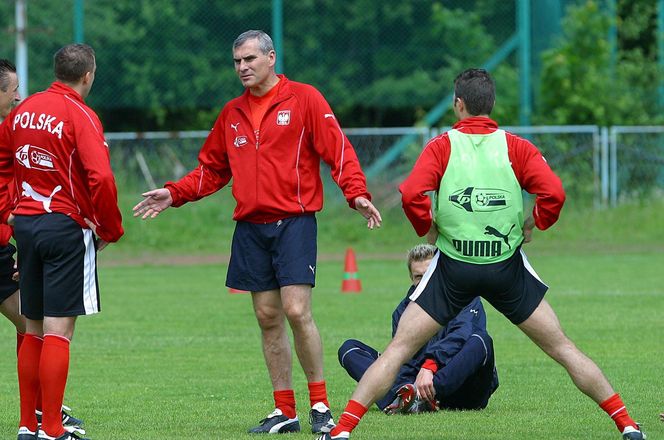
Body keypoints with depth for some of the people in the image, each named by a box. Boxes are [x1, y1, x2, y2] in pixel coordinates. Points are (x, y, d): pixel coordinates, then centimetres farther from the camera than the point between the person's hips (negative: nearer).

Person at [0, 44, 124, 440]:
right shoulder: (80, 117, -12)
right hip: (67, 227, -7)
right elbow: (101, 178, -21)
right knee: (58, 330, -6)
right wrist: (111, 230, -9)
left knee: (34, 330, 13)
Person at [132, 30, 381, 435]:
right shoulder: (232, 114, 15)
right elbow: (212, 170, 23)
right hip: (250, 228, 5)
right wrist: (174, 194, 10)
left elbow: (338, 149, -8)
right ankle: (285, 412, 10)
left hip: (295, 222, -5)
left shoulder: (304, 99, -1)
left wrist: (357, 192, -22)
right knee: (268, 318, 5)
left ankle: (320, 406, -3)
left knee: (297, 311, -14)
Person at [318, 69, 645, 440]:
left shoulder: (441, 147, -3)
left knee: (399, 350, 4)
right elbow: (554, 192, -13)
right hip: (507, 266, 1)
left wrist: (428, 227, 0)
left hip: (453, 266, -1)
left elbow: (411, 195, -17)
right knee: (562, 349, 10)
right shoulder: (515, 147, 0)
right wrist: (535, 224, 5)